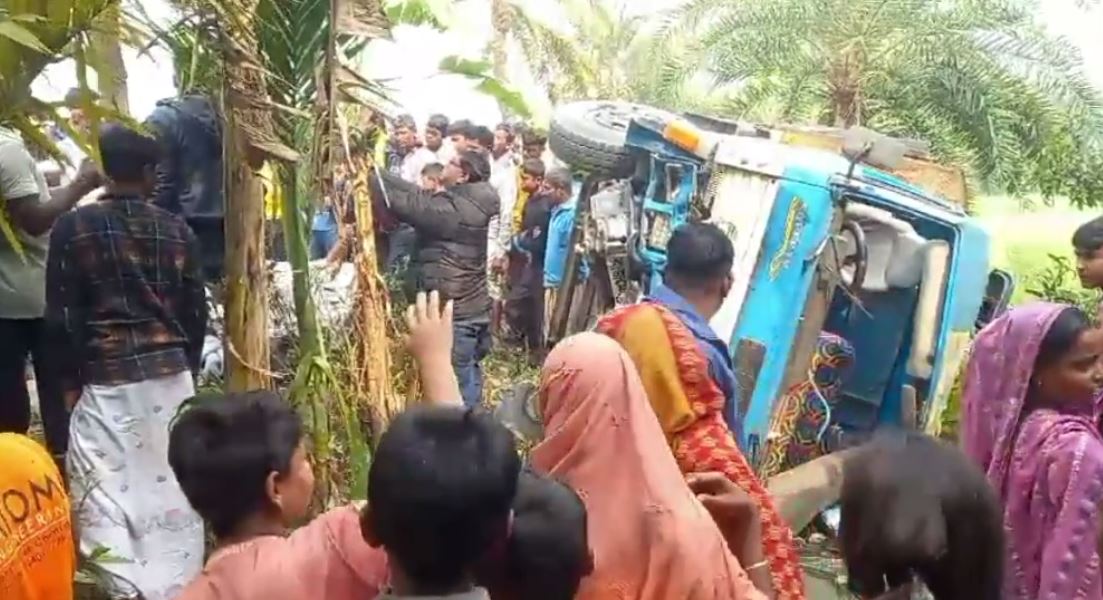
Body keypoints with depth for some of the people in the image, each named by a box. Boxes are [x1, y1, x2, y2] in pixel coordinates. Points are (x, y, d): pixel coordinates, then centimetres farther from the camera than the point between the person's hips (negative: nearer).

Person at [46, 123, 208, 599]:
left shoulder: (73, 228, -5)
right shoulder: (178, 231, 0)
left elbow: (62, 317, -4)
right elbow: (196, 313, 5)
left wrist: (70, 380, 7)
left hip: (104, 380, -2)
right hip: (171, 376, 3)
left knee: (111, 497, 5)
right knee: (171, 488, 12)